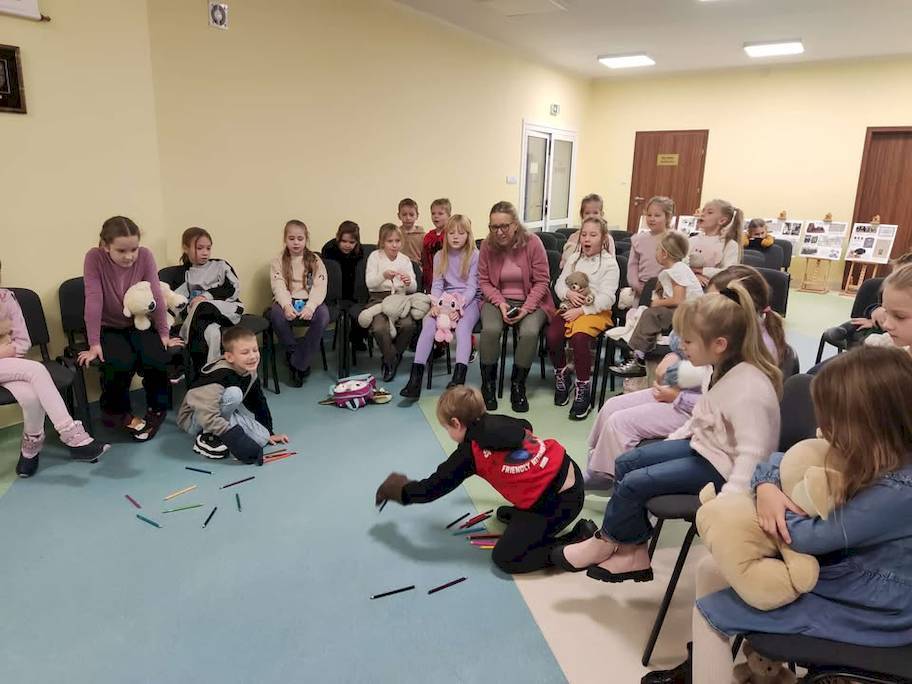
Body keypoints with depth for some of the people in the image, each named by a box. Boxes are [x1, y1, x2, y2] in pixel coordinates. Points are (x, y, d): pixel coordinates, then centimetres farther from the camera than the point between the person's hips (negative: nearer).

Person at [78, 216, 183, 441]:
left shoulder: (145, 256, -15)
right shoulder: (94, 258, -19)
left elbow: (156, 296, -14)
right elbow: (93, 301, -23)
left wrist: (164, 335, -14)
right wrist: (94, 344, -24)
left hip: (140, 324, 2)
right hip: (108, 328, -1)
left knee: (157, 358, -26)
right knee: (121, 363, -29)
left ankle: (156, 410, 1)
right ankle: (120, 413, 0)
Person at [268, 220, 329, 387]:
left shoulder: (315, 260, 7)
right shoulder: (278, 262, 7)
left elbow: (319, 288, -6)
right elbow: (279, 287, -8)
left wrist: (310, 307, -25)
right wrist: (287, 306, -29)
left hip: (309, 301, 0)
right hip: (287, 301, 0)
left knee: (323, 315, -32)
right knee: (277, 314, -34)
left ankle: (298, 365, -20)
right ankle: (293, 352, -10)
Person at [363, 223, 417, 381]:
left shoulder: (405, 259, 11)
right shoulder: (375, 256, 3)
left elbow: (413, 289, 7)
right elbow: (370, 283, -9)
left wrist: (409, 283, -18)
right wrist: (383, 276, -29)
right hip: (378, 298, -2)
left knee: (408, 324, -29)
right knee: (379, 328, -32)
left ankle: (391, 357, -1)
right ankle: (392, 360, -4)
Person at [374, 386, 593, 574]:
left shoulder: (469, 453, -12)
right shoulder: (503, 421, 5)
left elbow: (430, 490, -4)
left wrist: (395, 489, 14)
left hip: (559, 503, -8)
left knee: (505, 558, 1)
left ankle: (578, 542, -1)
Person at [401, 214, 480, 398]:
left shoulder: (474, 255, 1)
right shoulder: (440, 256, 12)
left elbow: (472, 286, -6)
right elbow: (437, 284, 7)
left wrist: (460, 306, -21)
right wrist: (435, 304, -13)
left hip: (468, 300, -3)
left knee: (463, 326, -34)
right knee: (428, 322, -26)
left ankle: (459, 377, -49)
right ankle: (416, 377, -35)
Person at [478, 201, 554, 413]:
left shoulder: (532, 242, -11)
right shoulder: (487, 245, -5)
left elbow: (542, 281, -7)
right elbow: (484, 280, 3)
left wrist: (526, 308, -17)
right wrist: (500, 303, -13)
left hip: (531, 301, -1)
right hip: (499, 300, 1)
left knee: (530, 332, -31)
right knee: (490, 329, -29)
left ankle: (518, 385, -8)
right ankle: (488, 384, -9)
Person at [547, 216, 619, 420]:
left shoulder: (609, 263, -2)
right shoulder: (574, 258, 14)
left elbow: (606, 297, -11)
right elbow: (559, 283, 12)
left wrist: (581, 311, -19)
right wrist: (569, 294, -10)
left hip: (596, 311, -4)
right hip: (571, 306, 5)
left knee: (579, 337, -33)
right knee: (553, 334, -24)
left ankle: (583, 389, -17)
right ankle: (562, 376, 4)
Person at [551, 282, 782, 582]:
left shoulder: (750, 388, -30)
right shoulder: (723, 368, -1)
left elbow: (752, 455, -30)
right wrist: (671, 440, 13)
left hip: (720, 467, -10)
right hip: (703, 445, 10)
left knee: (634, 483, -15)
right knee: (626, 463, 4)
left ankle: (605, 543, 14)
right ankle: (634, 553, 8)